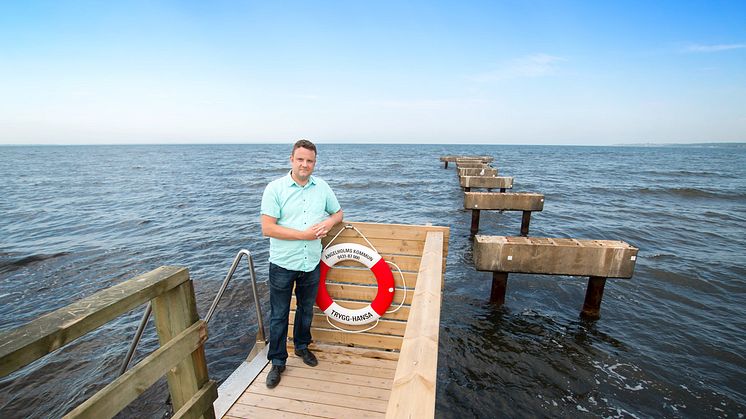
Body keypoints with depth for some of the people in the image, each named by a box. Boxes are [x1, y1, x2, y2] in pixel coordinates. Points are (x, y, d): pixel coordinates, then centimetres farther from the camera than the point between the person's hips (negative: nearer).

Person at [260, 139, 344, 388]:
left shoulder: (322, 187, 0)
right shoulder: (275, 188, -11)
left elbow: (338, 212, 13)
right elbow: (267, 228, -17)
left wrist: (329, 222, -10)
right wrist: (304, 234, -20)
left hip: (311, 263, 4)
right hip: (283, 265, -3)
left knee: (306, 309, 22)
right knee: (279, 316, 11)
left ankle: (302, 346, 46)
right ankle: (277, 361, 31)